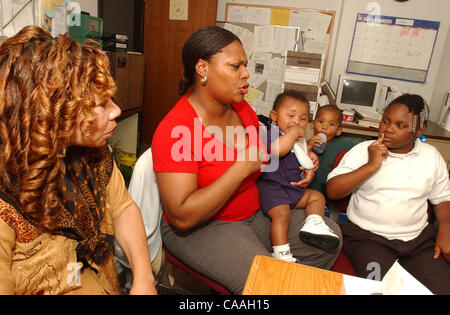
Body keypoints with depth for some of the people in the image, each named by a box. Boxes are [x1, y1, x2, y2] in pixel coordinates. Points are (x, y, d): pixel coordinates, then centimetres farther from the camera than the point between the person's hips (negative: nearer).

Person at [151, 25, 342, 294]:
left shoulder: (242, 109, 1)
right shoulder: (175, 130, -23)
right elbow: (182, 216, -28)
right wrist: (243, 166, -27)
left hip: (256, 212, 7)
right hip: (201, 229, -7)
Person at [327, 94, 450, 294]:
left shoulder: (431, 156, 9)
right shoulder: (363, 150, -1)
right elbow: (332, 190, -10)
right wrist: (371, 166, -17)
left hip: (419, 238, 4)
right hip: (367, 236, -3)